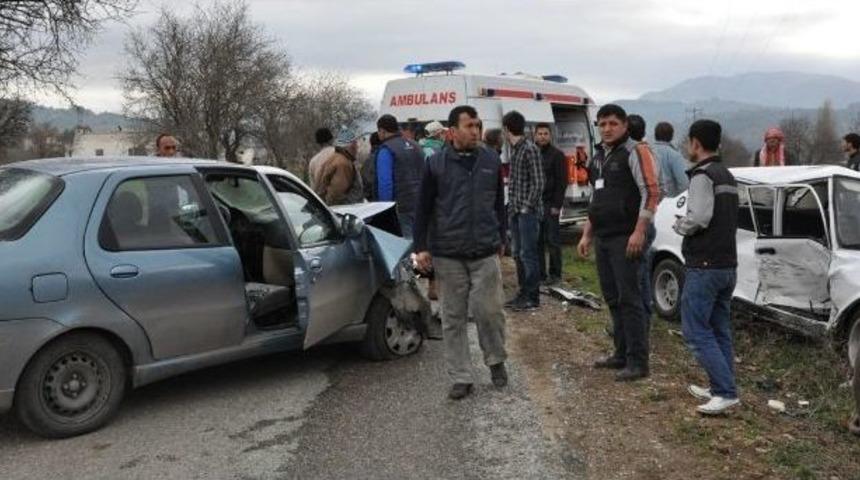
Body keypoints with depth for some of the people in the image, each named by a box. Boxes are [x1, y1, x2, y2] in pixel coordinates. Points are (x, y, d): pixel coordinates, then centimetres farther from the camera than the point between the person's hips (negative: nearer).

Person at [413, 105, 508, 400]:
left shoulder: (491, 161, 6)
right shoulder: (436, 164, -1)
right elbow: (423, 208, 2)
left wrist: (501, 238, 18)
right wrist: (421, 248, -1)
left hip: (486, 253, 1)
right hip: (447, 254, -1)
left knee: (489, 310, -1)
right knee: (454, 318, 5)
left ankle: (496, 360, 26)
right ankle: (461, 377, 16)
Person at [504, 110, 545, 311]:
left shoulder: (530, 149, -13)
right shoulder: (514, 149, 13)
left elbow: (538, 182, -15)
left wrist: (527, 207, -16)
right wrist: (514, 206, 10)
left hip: (528, 211, -9)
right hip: (516, 210, 9)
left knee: (528, 253, -4)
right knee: (518, 254, 13)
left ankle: (532, 297, 3)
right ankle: (523, 293, 22)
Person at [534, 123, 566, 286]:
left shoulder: (557, 155, -1)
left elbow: (562, 182, -6)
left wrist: (557, 205, -12)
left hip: (550, 205, -5)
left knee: (552, 241, -1)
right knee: (537, 241, 6)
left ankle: (555, 274, 6)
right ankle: (540, 274, 13)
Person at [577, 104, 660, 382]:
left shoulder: (633, 152, -8)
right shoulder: (598, 157, 18)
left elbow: (651, 192, -14)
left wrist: (639, 232, -20)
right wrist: (587, 235, 22)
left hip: (625, 238, -8)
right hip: (602, 239, 8)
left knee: (629, 298, -8)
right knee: (612, 298, 12)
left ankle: (638, 361, -3)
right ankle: (622, 354, 22)